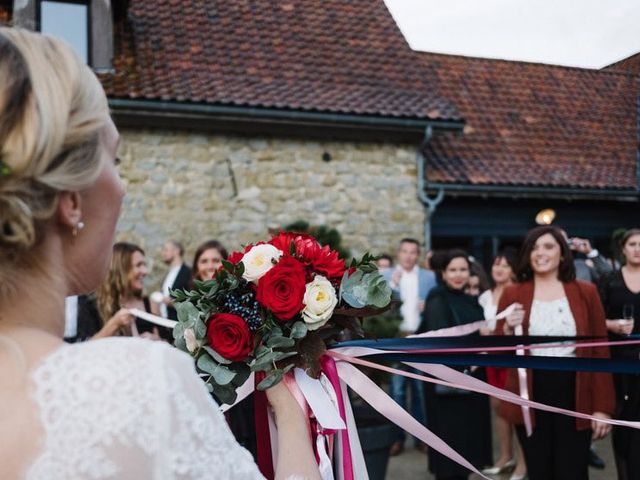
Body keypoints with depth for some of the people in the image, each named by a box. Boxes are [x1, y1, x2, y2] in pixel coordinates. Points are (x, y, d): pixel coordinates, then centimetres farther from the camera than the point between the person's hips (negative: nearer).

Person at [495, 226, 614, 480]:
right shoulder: (512, 294, 3)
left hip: (573, 394, -1)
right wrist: (508, 329, -15)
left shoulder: (585, 292, 3)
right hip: (530, 394, 1)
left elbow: (600, 351, 2)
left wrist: (602, 406, -2)